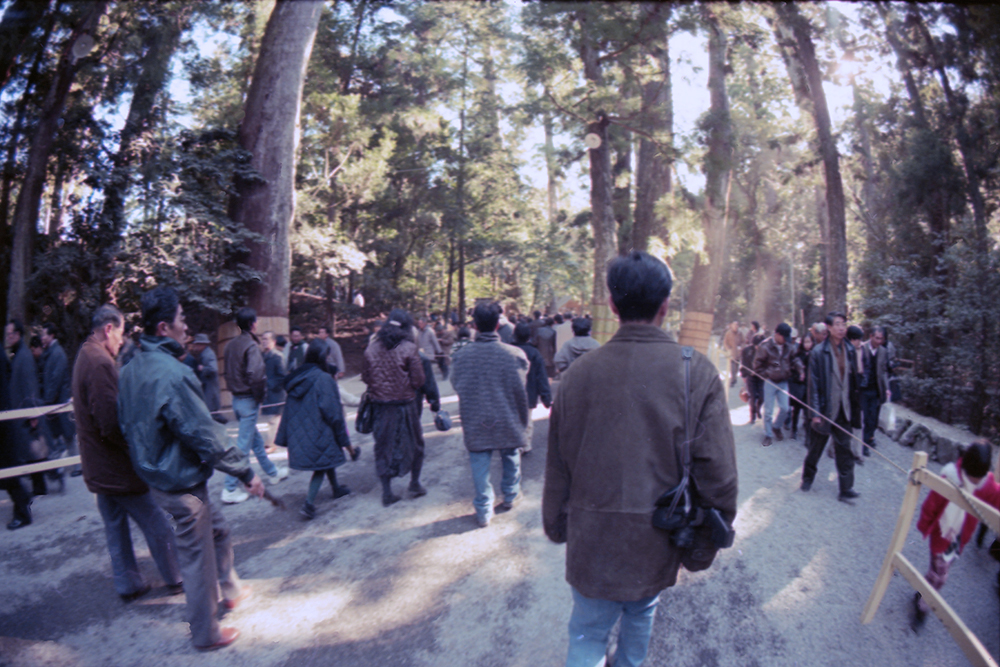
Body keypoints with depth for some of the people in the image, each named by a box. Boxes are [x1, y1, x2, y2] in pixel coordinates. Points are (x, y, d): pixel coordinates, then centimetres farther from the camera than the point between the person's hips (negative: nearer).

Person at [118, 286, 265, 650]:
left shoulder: (131, 369, 2)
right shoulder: (172, 374, -28)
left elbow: (128, 425, 13)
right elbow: (204, 434, -26)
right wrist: (245, 472, -17)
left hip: (156, 473, 10)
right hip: (182, 482, -10)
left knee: (217, 528, 26)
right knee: (197, 556, 7)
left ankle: (230, 590, 44)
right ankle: (206, 633, 24)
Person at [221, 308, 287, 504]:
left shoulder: (230, 345, 8)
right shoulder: (251, 345, -17)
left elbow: (229, 373, 13)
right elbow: (256, 375, -27)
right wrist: (259, 396, -13)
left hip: (236, 398, 9)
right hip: (248, 400, -9)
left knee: (256, 439, 20)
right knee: (243, 444, -2)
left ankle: (273, 473, 36)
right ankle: (230, 489, 3)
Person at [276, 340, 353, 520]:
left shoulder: (297, 378, 3)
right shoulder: (324, 379, -17)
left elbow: (290, 410, 8)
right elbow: (332, 412, -16)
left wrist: (286, 437, 15)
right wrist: (344, 439, -7)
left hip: (299, 434, 7)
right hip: (318, 433, -7)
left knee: (327, 458, 25)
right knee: (321, 467, 5)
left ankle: (336, 488, 42)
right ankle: (309, 503, -7)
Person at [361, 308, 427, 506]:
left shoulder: (371, 348, -1)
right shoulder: (409, 348, -12)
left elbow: (365, 377, 5)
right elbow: (418, 380, -12)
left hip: (380, 404, 3)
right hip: (405, 404, -3)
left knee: (384, 445, 11)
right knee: (413, 442, 17)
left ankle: (387, 492, 14)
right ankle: (414, 484, 24)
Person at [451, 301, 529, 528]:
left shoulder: (462, 357, -8)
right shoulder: (514, 354, -13)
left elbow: (458, 388, 2)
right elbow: (520, 392, -10)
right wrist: (523, 420, 2)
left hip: (475, 425, 0)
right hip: (508, 423, 0)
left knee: (479, 467, 9)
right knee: (511, 459, 22)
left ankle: (483, 512, 16)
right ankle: (511, 496, 40)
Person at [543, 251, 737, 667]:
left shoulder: (579, 372, -11)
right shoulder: (697, 373, -14)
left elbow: (557, 469, -2)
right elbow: (718, 472, -13)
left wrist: (557, 528, 13)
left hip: (592, 542, -1)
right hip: (658, 540, 1)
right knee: (641, 617, 26)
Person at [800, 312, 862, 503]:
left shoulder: (849, 350, 4)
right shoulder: (818, 352, -10)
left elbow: (853, 380, 9)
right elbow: (814, 383, -10)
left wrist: (855, 407, 6)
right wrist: (815, 411, -13)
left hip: (844, 409, 4)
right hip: (825, 408, -3)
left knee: (844, 449, 4)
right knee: (816, 446, 12)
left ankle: (846, 489, 9)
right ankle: (808, 477, 32)